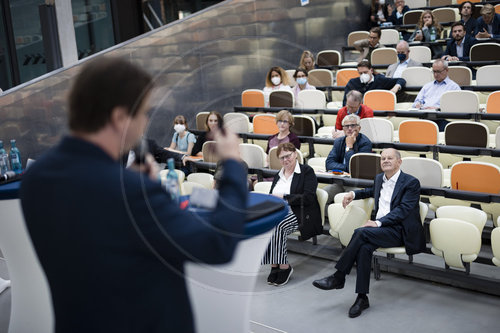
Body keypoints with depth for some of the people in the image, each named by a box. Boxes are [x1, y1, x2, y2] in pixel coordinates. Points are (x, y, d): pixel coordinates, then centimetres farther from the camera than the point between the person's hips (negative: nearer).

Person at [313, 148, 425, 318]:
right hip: (379, 227, 6)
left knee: (361, 232, -30)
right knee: (365, 247, -29)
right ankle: (362, 298, -26)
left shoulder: (411, 183, -3)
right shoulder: (379, 178, 20)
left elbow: (403, 210, -14)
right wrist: (353, 194, 25)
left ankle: (338, 277, -21)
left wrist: (378, 222, -23)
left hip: (399, 230, -6)